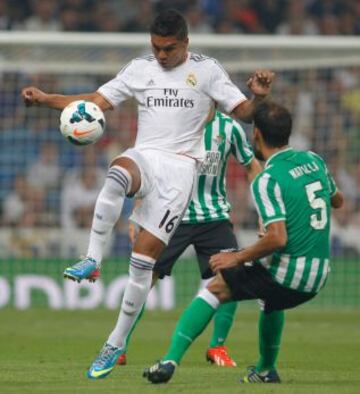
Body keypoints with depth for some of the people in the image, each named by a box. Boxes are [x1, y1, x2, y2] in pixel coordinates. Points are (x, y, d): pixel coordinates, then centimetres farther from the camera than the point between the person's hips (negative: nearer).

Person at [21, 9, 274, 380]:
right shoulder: (140, 68, 9)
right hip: (144, 156, 2)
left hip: (179, 168, -2)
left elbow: (243, 112, 1)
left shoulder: (206, 70, 3)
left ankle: (116, 344, 3)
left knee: (143, 259, -8)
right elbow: (97, 100, 9)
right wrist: (46, 99, -3)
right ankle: (92, 261, -33)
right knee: (118, 173, -39)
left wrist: (258, 97, -21)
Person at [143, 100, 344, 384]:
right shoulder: (315, 161, 6)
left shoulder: (267, 181, -15)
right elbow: (338, 200, 26)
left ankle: (171, 361, -4)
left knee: (215, 288, 7)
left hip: (287, 274, -7)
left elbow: (277, 239, -23)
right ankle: (266, 370, 47)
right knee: (271, 299, 38)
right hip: (318, 277, 7)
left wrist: (237, 258, -11)